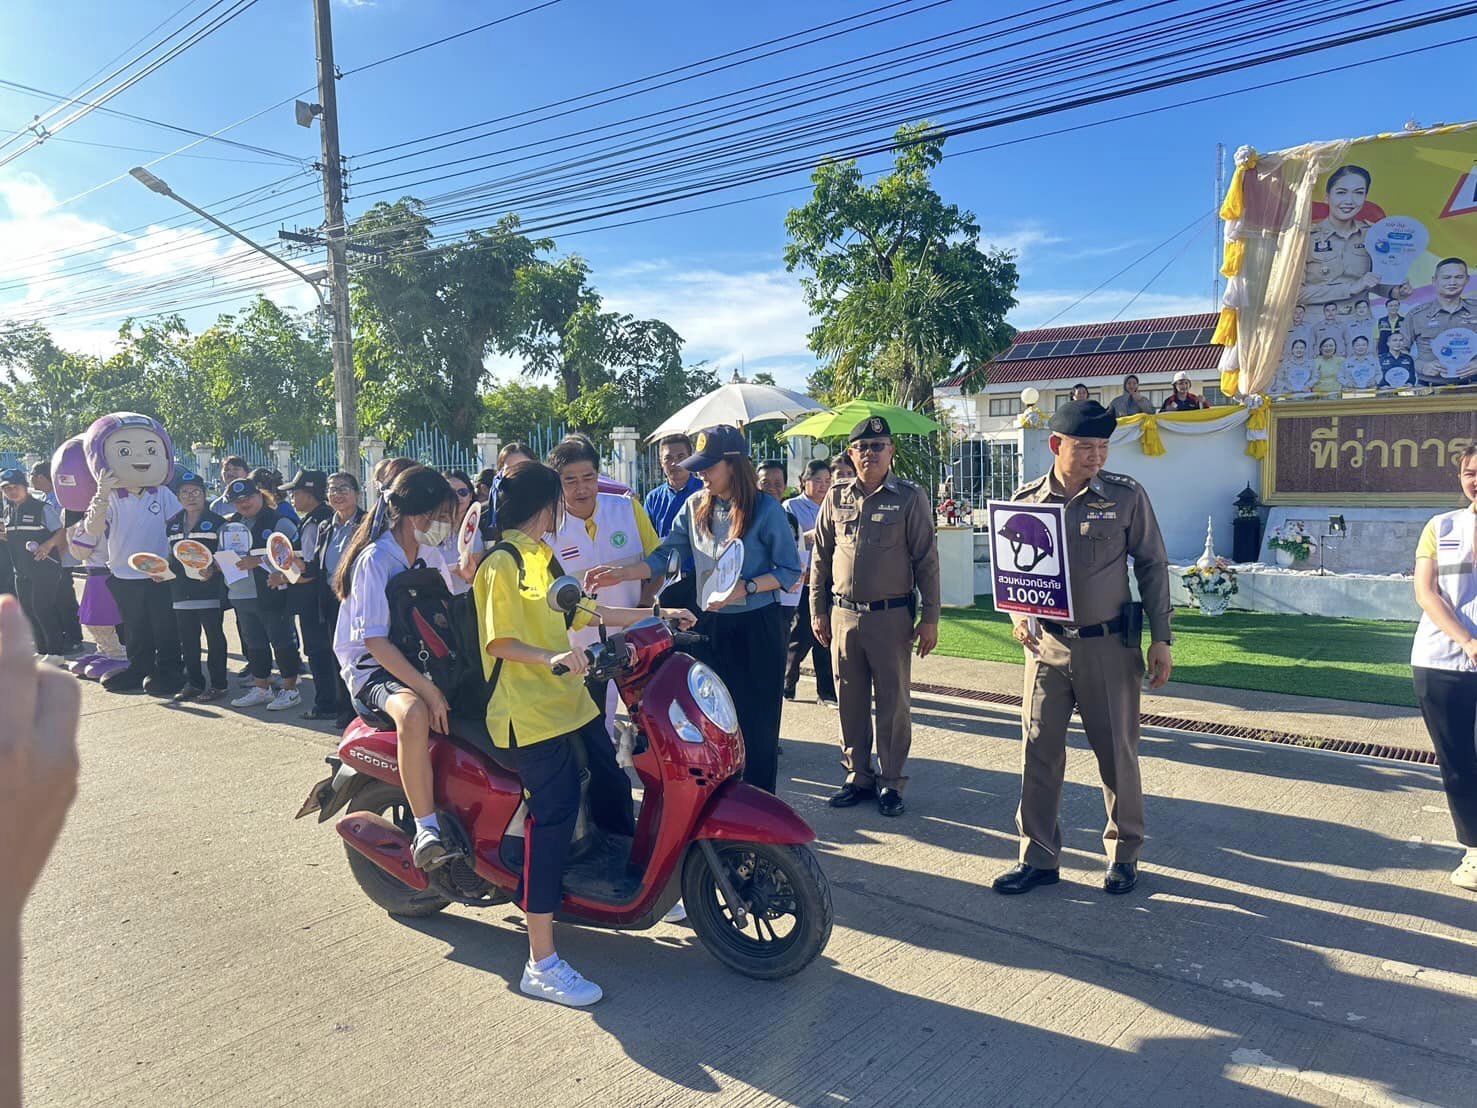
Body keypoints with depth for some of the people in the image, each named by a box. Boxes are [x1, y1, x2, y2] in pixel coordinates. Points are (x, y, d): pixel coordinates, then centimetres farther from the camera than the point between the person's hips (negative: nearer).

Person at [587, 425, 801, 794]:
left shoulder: (766, 509, -10)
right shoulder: (696, 506, 4)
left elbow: (791, 571, -8)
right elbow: (665, 556, 2)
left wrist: (745, 588, -20)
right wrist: (622, 573, -12)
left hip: (758, 627, -4)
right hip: (712, 624, 4)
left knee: (758, 721, 3)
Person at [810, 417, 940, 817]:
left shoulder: (910, 497, -2)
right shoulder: (836, 497, 8)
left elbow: (926, 560, -2)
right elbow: (820, 557, 13)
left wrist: (930, 618, -6)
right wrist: (818, 610, 10)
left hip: (892, 616, -3)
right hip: (844, 615, 3)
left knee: (893, 703, 4)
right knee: (850, 703, 10)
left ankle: (892, 782, 16)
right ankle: (858, 776, 23)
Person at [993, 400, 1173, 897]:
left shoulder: (1126, 495, -3)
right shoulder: (1026, 500, 1)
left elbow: (1152, 565, 2)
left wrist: (1160, 639, -1)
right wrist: (1018, 618, -9)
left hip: (1110, 645, -1)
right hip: (1046, 645, 2)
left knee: (1117, 751, 9)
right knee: (1039, 750, 5)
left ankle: (1124, 852, 28)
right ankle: (1038, 857, 18)